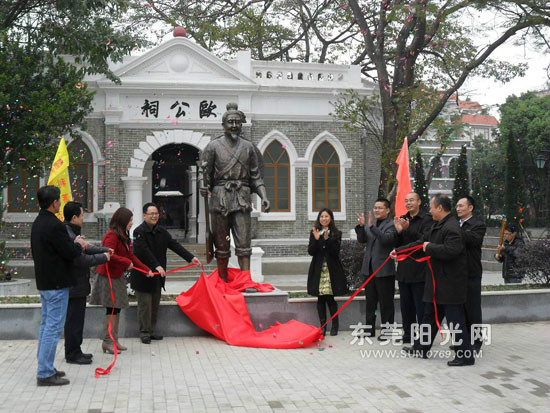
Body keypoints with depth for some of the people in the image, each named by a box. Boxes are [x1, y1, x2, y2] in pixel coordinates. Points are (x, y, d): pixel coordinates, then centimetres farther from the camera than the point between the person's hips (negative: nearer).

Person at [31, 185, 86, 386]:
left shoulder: (38, 223, 10)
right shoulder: (54, 225, -21)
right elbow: (71, 253, -19)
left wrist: (75, 244, 12)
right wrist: (78, 245, 2)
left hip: (44, 282, 10)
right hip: (56, 284, -10)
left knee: (46, 324, 17)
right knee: (53, 328, -5)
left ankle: (45, 367, 25)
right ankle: (45, 374, -1)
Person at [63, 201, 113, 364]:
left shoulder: (72, 233, 12)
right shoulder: (68, 236, -23)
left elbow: (86, 249, 21)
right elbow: (82, 260, -25)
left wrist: (106, 250, 11)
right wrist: (103, 257, -13)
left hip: (77, 285, 11)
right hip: (74, 287, -11)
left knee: (76, 320, 18)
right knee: (74, 321, 0)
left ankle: (74, 351, 28)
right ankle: (72, 354, 10)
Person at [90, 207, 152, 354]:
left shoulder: (123, 236, 15)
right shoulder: (112, 235, -16)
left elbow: (131, 256, 18)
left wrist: (146, 270, 15)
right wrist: (127, 262, -18)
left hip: (118, 276, 10)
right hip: (108, 277, -10)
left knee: (116, 309, 12)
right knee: (111, 309, -6)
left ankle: (114, 340, 20)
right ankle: (107, 341, 2)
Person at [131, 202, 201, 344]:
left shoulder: (161, 231, 9)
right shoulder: (139, 231, -12)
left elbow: (174, 245, 4)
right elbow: (144, 251, -22)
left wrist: (191, 258, -6)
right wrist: (156, 266, -32)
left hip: (157, 275, 7)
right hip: (143, 275, -7)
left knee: (155, 304, 11)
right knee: (145, 304, -2)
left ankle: (151, 331, 21)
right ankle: (144, 333, 7)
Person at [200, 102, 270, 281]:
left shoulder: (248, 147, 12)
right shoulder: (214, 146, 5)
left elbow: (256, 177, 11)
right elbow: (206, 175, 5)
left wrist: (264, 196, -1)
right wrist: (205, 188, -10)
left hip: (242, 200, 1)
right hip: (220, 198, -1)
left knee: (243, 242, -6)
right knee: (222, 244, 4)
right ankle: (222, 282, 13)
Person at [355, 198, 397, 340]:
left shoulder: (392, 225, -9)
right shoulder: (370, 224, 12)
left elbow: (386, 239, -25)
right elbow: (361, 239, 4)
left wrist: (372, 226, -31)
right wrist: (361, 226, -13)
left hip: (384, 270, -7)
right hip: (369, 268, 7)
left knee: (386, 303, 2)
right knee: (370, 301, 14)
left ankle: (387, 331, 10)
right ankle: (370, 329, 23)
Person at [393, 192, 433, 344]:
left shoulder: (427, 219, -6)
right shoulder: (402, 219, 11)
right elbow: (397, 244, 9)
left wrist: (408, 229, -27)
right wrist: (399, 231, -11)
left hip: (419, 270, -6)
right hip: (404, 269, 6)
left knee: (421, 306, -2)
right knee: (406, 304, 14)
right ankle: (408, 334, 24)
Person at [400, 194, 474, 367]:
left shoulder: (451, 228, -20)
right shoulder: (437, 226, 13)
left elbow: (450, 250, -34)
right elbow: (422, 242, 22)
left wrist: (429, 247, -19)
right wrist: (399, 250, 21)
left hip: (450, 284, -11)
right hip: (438, 281, 11)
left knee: (455, 319, -4)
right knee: (430, 315, 19)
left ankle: (465, 355, 6)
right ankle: (421, 348, 30)